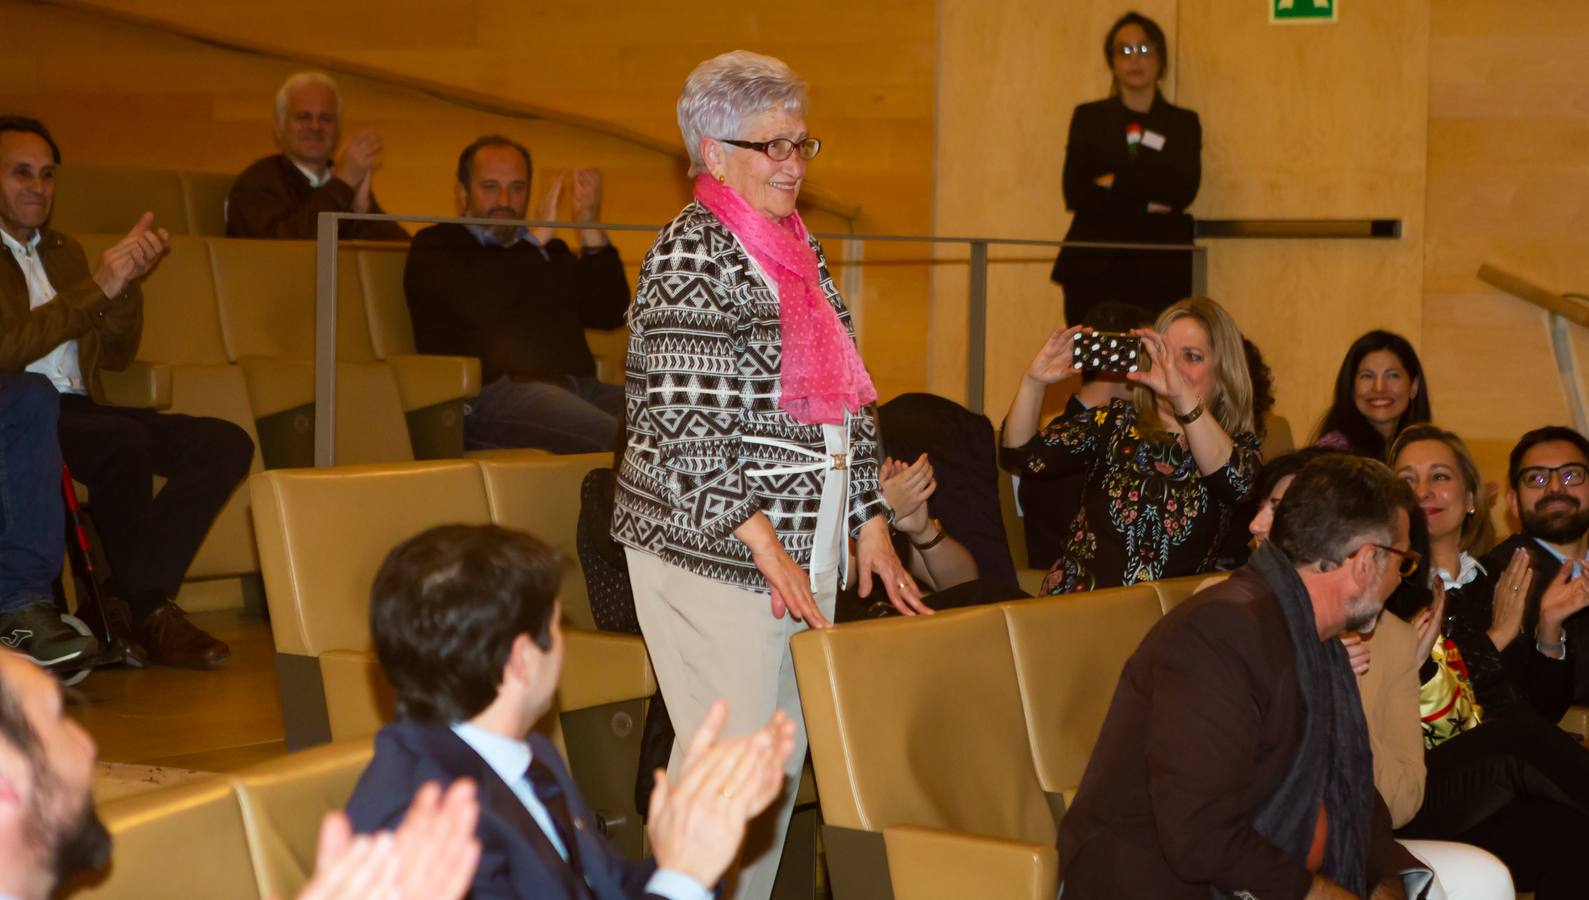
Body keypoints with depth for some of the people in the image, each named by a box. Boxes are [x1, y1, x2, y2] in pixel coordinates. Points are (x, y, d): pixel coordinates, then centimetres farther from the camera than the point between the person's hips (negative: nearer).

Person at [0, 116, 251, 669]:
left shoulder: (62, 252, 24)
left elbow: (116, 355, 17)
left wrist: (126, 281, -1)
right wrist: (96, 288, -15)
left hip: (76, 407, 8)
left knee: (225, 445, -11)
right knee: (124, 439, -35)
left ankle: (123, 607, -15)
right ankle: (144, 610, -15)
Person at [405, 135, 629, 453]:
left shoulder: (549, 249, 29)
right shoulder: (434, 248, 12)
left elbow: (611, 314, 17)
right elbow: (479, 307, -9)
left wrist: (591, 230, 9)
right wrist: (538, 240, -4)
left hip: (577, 385, 6)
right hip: (493, 389, -6)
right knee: (616, 436, -35)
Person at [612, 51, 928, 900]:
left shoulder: (797, 249, 15)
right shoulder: (691, 254, -11)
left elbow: (845, 399, 20)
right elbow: (680, 424, -17)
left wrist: (871, 521, 13)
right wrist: (764, 544, -20)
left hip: (805, 546, 8)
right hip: (711, 551, -8)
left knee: (786, 752, 10)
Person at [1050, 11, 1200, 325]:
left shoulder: (1183, 123, 14)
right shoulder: (1089, 117, 13)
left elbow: (1183, 189, -3)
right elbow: (1075, 193, 1)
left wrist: (1116, 183, -6)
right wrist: (1144, 205, -6)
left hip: (1161, 268, 0)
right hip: (1095, 266, 0)